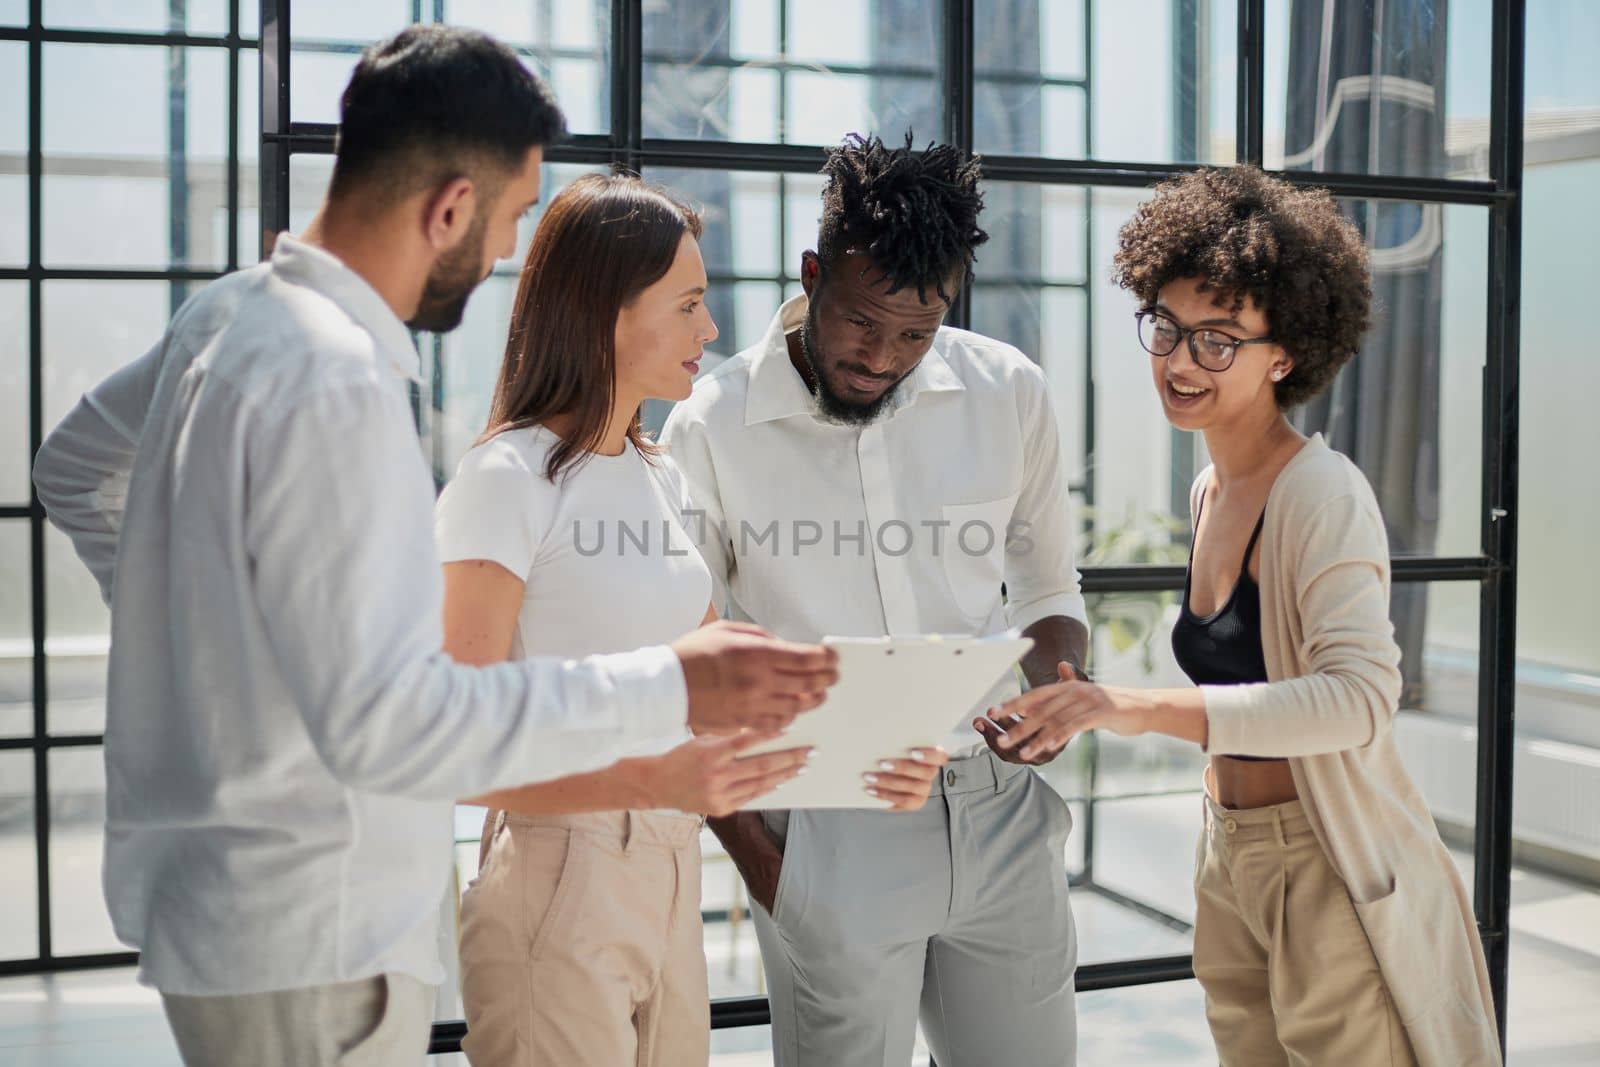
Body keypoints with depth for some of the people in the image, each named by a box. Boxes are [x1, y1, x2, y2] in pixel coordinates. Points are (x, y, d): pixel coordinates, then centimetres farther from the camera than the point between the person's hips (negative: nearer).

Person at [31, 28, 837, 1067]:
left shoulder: (228, 316, 5)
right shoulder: (333, 384, -25)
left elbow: (71, 468, 23)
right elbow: (379, 721, -30)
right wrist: (669, 688, -29)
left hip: (220, 893, 10)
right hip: (306, 945, -10)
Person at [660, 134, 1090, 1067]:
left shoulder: (1009, 394, 1)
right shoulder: (712, 431, -7)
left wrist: (1058, 685, -7)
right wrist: (756, 857, -7)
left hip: (1001, 811, 3)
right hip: (833, 837, -3)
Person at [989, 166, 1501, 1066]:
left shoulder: (1324, 494, -18)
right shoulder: (1209, 491, 7)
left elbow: (1361, 697, -30)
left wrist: (1144, 709, -38)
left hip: (1335, 877, -8)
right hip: (1230, 865, 8)